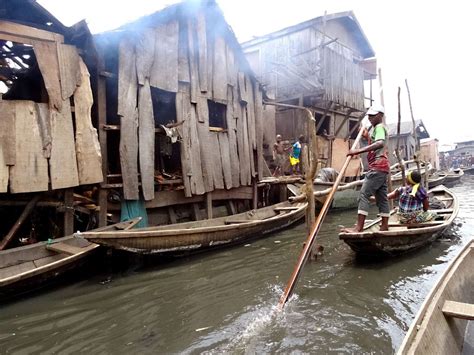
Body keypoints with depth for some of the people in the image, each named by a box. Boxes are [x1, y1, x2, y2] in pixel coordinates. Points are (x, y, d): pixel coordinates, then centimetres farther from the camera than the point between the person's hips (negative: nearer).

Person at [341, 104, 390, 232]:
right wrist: (367, 138, 23)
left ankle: (359, 227, -20)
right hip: (381, 167, 11)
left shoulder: (379, 127, -7)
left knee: (364, 194, -16)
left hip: (377, 167, -11)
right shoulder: (377, 128, 24)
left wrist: (358, 151, -35)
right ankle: (384, 226, 14)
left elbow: (380, 143, -28)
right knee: (381, 197, 10)